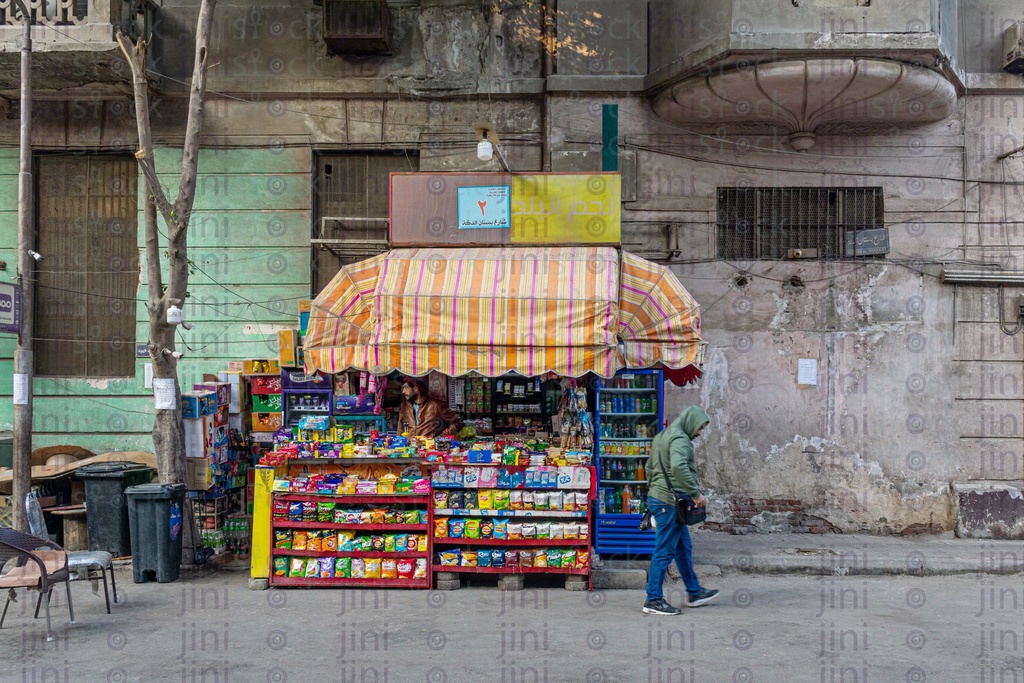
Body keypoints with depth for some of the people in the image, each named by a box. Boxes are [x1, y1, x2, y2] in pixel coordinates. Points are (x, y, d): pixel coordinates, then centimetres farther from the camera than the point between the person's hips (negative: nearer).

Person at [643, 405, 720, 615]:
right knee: (665, 551, -5)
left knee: (684, 548, 18)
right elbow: (678, 466, -31)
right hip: (669, 502, -11)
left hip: (657, 497, 11)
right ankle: (653, 600, -1)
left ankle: (694, 593, 28)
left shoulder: (662, 437, 18)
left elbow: (649, 467, 26)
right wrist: (696, 493, -25)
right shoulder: (680, 440, -14)